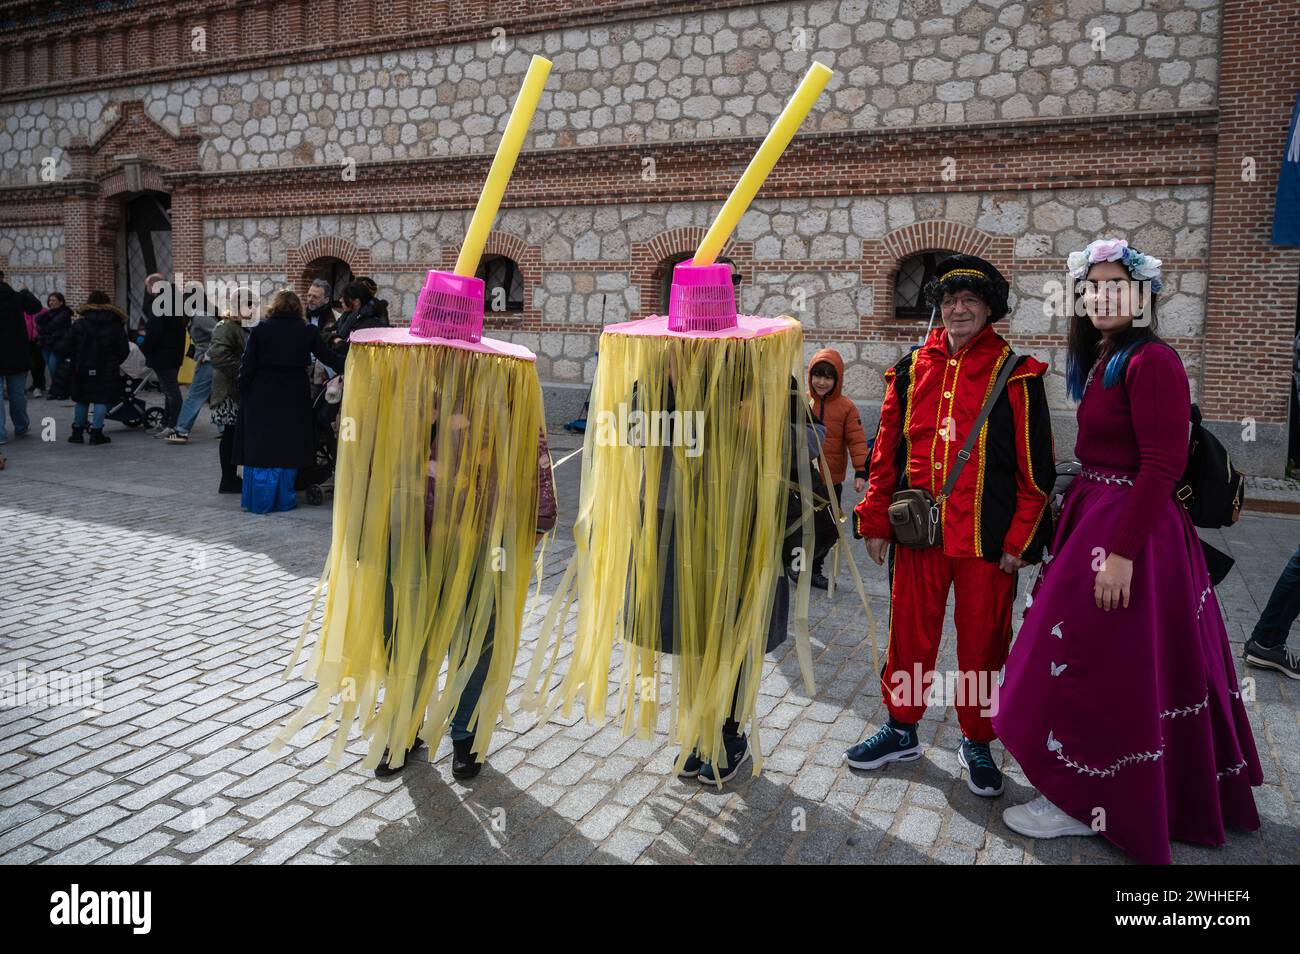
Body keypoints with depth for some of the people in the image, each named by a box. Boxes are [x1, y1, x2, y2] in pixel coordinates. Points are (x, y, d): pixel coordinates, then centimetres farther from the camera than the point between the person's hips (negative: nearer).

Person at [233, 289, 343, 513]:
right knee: (287, 450, 8)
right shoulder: (307, 332, -3)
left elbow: (248, 364, -4)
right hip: (294, 399, 1)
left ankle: (260, 501, 9)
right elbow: (329, 357, 3)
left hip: (262, 396, -1)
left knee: (260, 448, 7)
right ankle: (283, 500, 11)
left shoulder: (259, 330, -4)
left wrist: (241, 387, 6)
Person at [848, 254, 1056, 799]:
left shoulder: (1016, 375, -3)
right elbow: (886, 451, 9)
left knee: (982, 644, 9)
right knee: (909, 635, 12)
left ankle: (976, 744, 27)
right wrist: (876, 521, 5)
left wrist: (1020, 540, -7)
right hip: (918, 530, 3)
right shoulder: (912, 370, 6)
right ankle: (902, 731, 30)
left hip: (986, 536, -2)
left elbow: (1035, 466, -3)